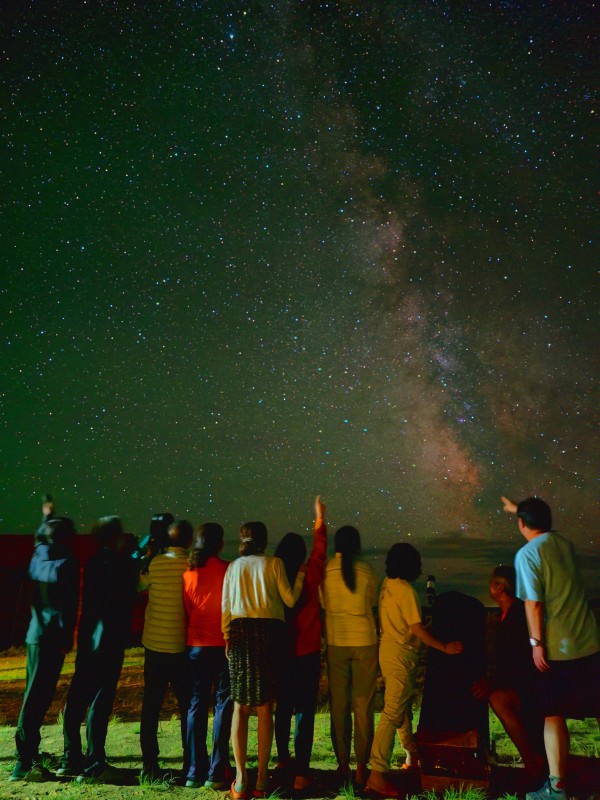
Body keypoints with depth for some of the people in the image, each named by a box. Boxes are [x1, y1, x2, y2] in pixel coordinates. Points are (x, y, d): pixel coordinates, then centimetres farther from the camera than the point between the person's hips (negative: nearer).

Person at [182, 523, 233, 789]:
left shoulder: (188, 573, 2)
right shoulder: (227, 570, -9)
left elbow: (186, 609, 8)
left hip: (196, 645, 4)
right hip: (223, 645, -3)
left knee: (197, 704, 11)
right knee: (222, 704, 4)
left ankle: (195, 772, 13)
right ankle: (216, 772, 3)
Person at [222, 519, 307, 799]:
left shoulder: (234, 566, 11)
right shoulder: (274, 563, 3)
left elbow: (225, 605, 7)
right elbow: (289, 600, 2)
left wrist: (227, 635, 14)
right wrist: (300, 576, 15)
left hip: (239, 632, 2)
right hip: (268, 631, -2)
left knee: (240, 706, 7)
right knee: (265, 707, 5)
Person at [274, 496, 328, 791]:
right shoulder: (309, 576, -11)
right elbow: (320, 550, 5)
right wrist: (320, 521, 19)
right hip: (307, 654, -3)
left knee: (282, 707, 20)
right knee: (304, 712, 2)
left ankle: (283, 758, 38)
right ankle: (301, 773, -1)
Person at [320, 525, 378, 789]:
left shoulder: (325, 570, -4)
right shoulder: (367, 571, -4)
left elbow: (322, 604, 6)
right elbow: (372, 602, 8)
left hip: (336, 641, 1)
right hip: (364, 640, 0)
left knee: (338, 704, 9)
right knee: (363, 705, 7)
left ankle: (343, 764, 12)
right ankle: (361, 765, 9)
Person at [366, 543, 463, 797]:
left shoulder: (387, 585, 6)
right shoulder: (405, 589, -19)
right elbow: (417, 629, -19)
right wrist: (444, 647, -10)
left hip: (389, 650, 9)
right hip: (400, 655, -9)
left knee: (402, 706, 23)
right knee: (393, 713, -8)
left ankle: (412, 755, 40)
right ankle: (377, 775, -8)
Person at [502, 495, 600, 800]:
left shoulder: (527, 553, -10)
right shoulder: (564, 543, 9)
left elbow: (533, 602, -16)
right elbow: (542, 524, 32)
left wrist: (536, 643, -10)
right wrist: (519, 508, 45)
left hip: (556, 647, -6)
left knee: (554, 716, 3)